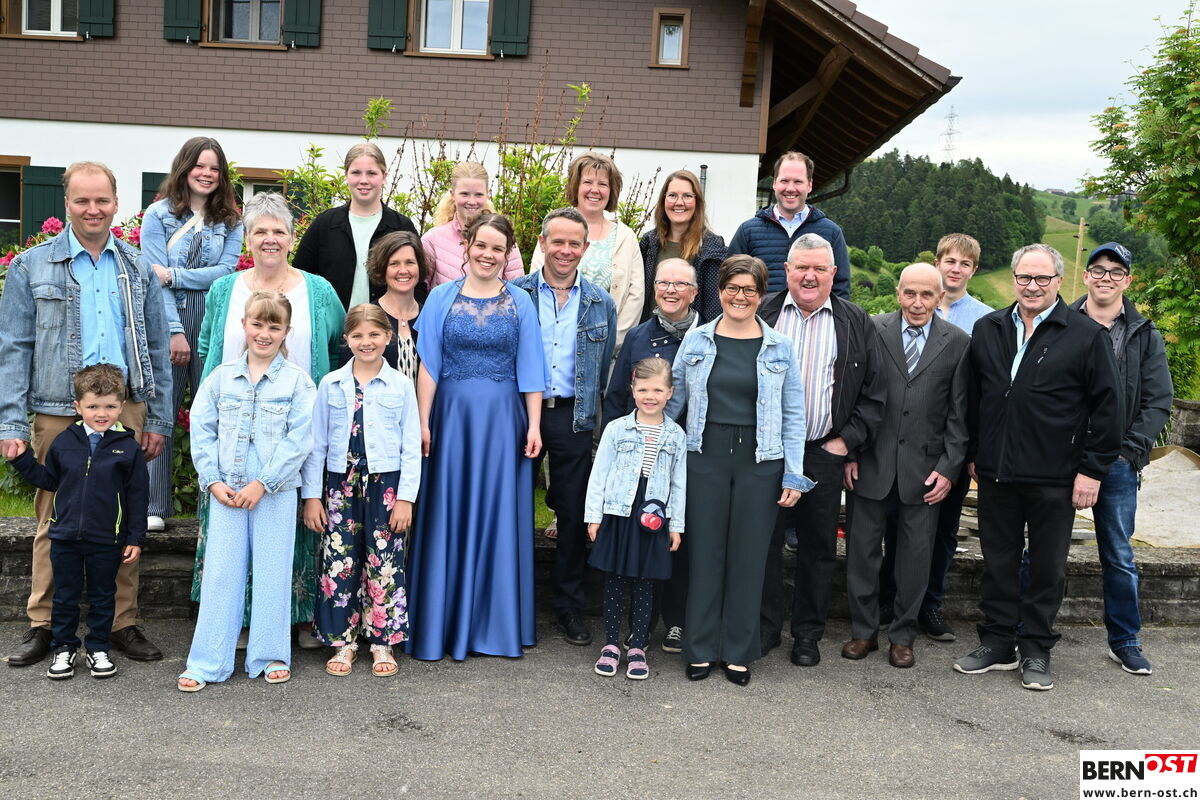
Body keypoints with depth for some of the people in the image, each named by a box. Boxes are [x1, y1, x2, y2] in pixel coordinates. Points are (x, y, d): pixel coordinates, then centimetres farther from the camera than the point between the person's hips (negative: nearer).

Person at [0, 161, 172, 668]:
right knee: (54, 521, 3)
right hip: (57, 412, -2)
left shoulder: (138, 269, 11)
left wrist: (159, 421, 6)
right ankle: (42, 626, 16)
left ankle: (123, 623, 16)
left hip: (126, 411, 2)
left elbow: (158, 350, 11)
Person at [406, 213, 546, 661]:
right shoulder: (441, 298, 4)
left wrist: (534, 425, -1)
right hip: (452, 413, 0)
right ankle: (442, 621, 15)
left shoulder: (520, 304, 6)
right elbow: (428, 365, 1)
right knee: (449, 513, 4)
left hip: (503, 418, 1)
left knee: (499, 512, 5)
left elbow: (529, 370, 5)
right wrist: (423, 421, -6)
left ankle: (495, 622, 18)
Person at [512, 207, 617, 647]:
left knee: (574, 512, 6)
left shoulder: (601, 304, 8)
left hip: (574, 417, 1)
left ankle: (570, 605, 20)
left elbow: (605, 369, 10)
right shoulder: (514, 294, 3)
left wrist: (603, 424, 4)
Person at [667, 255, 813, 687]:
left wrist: (793, 474, -1)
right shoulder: (696, 340, 6)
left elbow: (793, 415, 5)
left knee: (749, 556, 5)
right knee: (705, 552, 4)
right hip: (706, 457, 0)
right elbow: (673, 399, 10)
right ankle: (700, 649, 17)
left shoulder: (779, 348, 4)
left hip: (760, 461, 0)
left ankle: (739, 652, 18)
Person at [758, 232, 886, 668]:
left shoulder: (856, 324, 5)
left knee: (818, 548, 8)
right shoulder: (761, 314, 5)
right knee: (764, 541, 5)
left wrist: (847, 441, -3)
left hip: (824, 453, 0)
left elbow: (874, 392, 5)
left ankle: (808, 632, 21)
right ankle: (765, 627, 19)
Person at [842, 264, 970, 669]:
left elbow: (958, 412, 2)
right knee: (862, 546, 7)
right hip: (873, 462, 0)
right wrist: (850, 453, -2)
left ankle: (903, 635, 23)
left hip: (925, 465, 0)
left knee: (915, 551, 7)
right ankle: (863, 630, 22)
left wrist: (949, 467, -3)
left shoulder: (957, 343, 1)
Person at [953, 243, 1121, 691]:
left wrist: (1092, 469, -8)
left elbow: (1107, 406, -4)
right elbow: (973, 399, 14)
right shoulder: (987, 330, 8)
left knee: (1048, 568, 8)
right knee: (998, 562, 12)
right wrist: (973, 454, 12)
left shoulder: (1087, 336, -4)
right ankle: (997, 644, 24)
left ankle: (1037, 650, 22)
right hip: (996, 474, 3)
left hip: (1055, 479, -3)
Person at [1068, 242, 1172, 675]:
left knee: (1120, 557, 11)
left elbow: (1158, 401, 4)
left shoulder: (1144, 335, 7)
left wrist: (1130, 451, -6)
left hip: (1117, 464, 1)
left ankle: (1125, 642, 24)